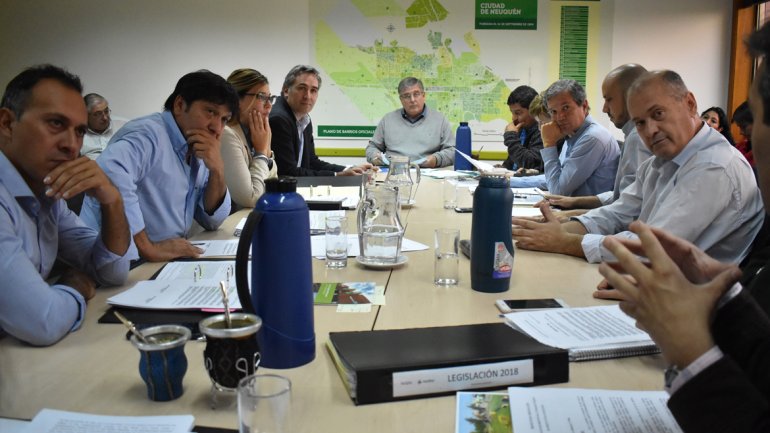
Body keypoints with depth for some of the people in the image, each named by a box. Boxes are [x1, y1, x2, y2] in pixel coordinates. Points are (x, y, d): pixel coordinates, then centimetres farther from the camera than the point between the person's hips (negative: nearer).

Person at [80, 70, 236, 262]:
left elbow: (212, 221, 10)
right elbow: (108, 173, -35)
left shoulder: (198, 150, 9)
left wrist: (217, 170, -5)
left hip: (167, 264, 7)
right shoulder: (149, 134, -15)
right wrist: (148, 248, -31)